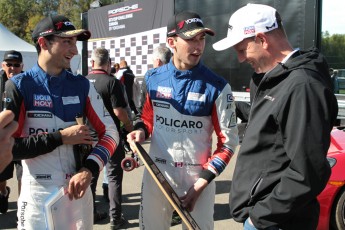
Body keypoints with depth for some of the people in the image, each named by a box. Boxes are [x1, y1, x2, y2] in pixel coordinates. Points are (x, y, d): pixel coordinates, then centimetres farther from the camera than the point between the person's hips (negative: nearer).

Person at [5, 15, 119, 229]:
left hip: (78, 187, 4)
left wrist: (88, 170, -15)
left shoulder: (82, 85, 4)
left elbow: (110, 132, 1)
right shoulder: (19, 85, -6)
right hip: (38, 192, -3)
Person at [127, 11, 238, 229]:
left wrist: (200, 184, -12)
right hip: (156, 171, 3)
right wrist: (141, 131, -10)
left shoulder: (217, 86, -10)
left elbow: (228, 141, -7)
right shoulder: (153, 78, -1)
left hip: (199, 175, -2)